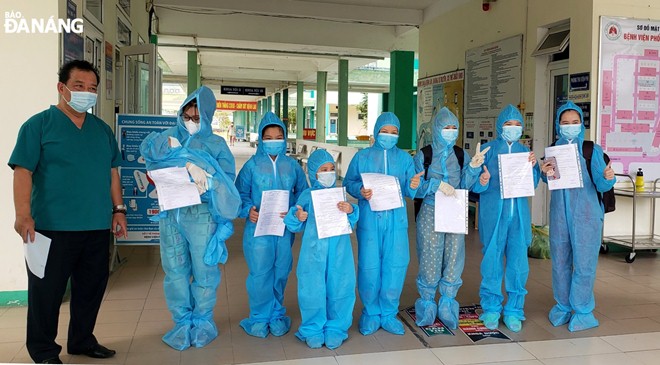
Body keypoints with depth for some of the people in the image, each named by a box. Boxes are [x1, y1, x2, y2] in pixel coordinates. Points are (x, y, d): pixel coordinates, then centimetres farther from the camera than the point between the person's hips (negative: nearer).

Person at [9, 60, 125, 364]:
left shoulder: (102, 129, 13)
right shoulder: (39, 125, -3)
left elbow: (112, 172, 17)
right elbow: (23, 171, -9)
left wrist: (118, 208, 11)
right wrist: (23, 215, -18)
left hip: (97, 227, 5)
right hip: (52, 227, -5)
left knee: (92, 287, 14)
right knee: (47, 290, 5)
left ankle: (82, 340, 31)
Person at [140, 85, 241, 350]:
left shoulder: (216, 143, 8)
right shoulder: (170, 135, 14)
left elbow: (227, 179, -3)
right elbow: (147, 148, -8)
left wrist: (206, 182, -23)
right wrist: (187, 163, -17)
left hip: (202, 214, -2)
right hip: (170, 213, 2)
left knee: (204, 270, 2)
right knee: (175, 270, 6)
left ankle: (202, 321, 19)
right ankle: (182, 322, 19)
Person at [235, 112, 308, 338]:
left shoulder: (292, 165, 7)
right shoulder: (252, 165, 0)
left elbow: (303, 193, 9)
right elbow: (241, 193, 2)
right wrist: (248, 210, -16)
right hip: (258, 228, -2)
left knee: (281, 272, 10)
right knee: (259, 273, 0)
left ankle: (277, 315, 27)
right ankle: (260, 317, 18)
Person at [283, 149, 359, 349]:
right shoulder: (307, 195, 1)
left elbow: (351, 221, 5)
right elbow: (295, 226, 5)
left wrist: (350, 210, -15)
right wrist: (297, 216, -16)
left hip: (339, 251, 2)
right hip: (314, 251, -1)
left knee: (339, 289, 7)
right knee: (313, 290, 5)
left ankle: (335, 329, 25)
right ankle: (313, 330, 24)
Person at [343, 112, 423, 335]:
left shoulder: (404, 158, 11)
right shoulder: (362, 156, 7)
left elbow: (409, 190, 6)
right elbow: (349, 183, 4)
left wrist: (413, 186, -17)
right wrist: (360, 191, -16)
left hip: (396, 220, 2)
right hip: (369, 219, -1)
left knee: (396, 266, 1)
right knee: (369, 267, 0)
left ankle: (388, 313, 19)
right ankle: (370, 313, 18)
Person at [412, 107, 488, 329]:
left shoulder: (462, 155, 7)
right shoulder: (423, 156, -1)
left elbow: (465, 186, -1)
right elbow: (416, 188, -4)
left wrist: (473, 167, -17)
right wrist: (436, 184, -19)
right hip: (430, 215, -3)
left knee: (454, 259, 4)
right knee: (430, 260, 0)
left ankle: (447, 305, 19)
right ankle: (427, 304, 17)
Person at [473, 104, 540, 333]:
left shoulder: (525, 151, 11)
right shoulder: (488, 149, 2)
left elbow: (532, 185, 10)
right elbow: (475, 185, 0)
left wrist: (533, 167, -6)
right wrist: (482, 182, -22)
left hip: (518, 213, 3)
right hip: (494, 213, -3)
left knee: (518, 261, 4)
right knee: (492, 259, 1)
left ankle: (514, 310, 17)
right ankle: (491, 309, 15)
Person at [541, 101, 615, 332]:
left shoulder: (592, 150, -4)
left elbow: (601, 185, -8)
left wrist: (608, 178, -30)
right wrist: (544, 173, -6)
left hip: (585, 215, -3)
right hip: (559, 213, 4)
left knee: (584, 263, -1)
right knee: (560, 261, 11)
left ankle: (582, 311, 14)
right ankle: (562, 307, 26)